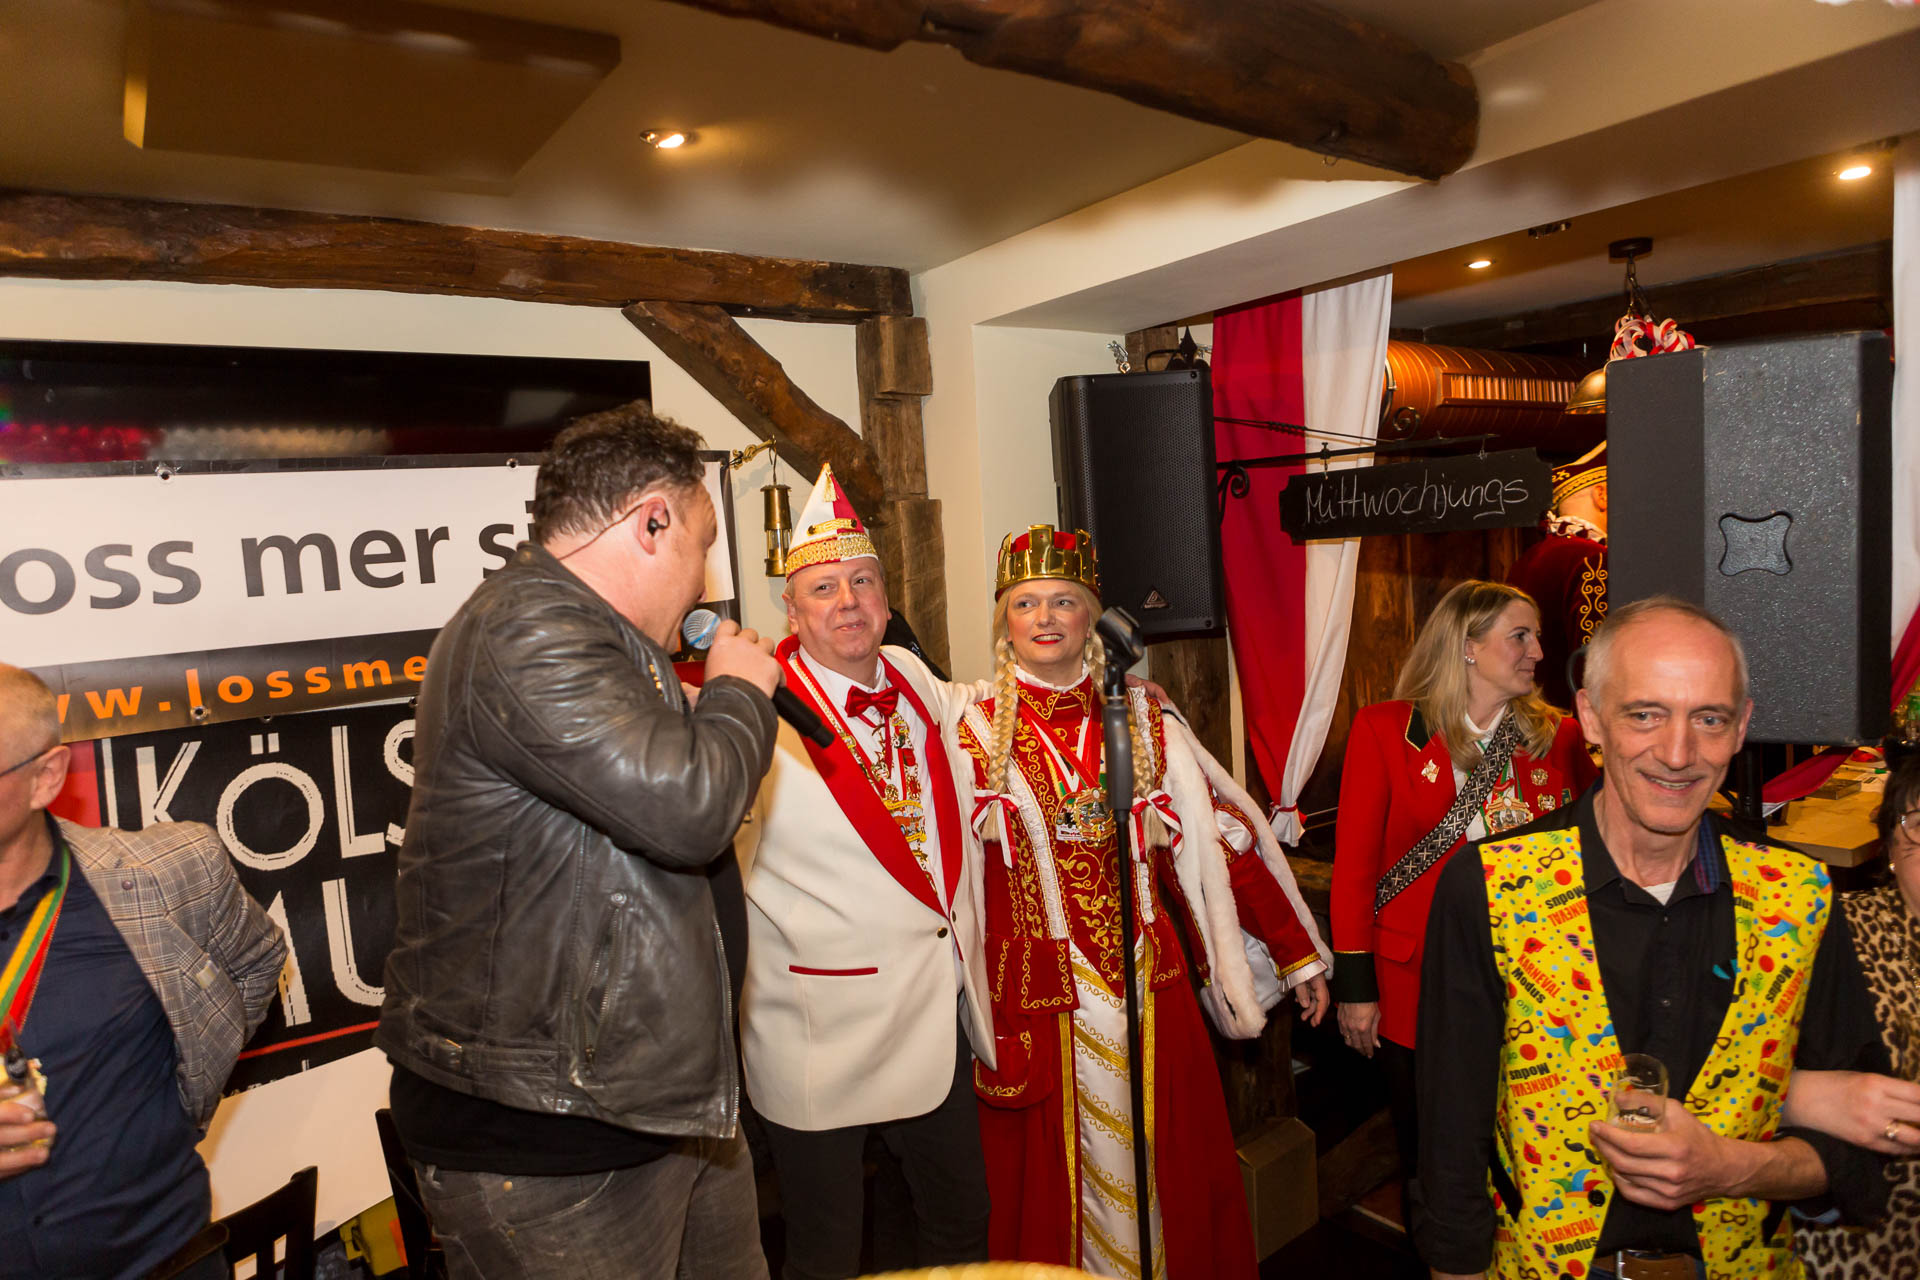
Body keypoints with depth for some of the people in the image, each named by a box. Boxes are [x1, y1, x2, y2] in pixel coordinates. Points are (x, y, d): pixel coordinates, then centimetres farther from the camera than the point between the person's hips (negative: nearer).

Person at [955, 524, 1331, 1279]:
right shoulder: (979, 731, -3)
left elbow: (1217, 834, 3)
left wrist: (1297, 954, 6)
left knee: (1171, 1166, 14)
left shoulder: (1141, 719, 3)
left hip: (1149, 983, 2)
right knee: (1057, 1180, 11)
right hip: (1037, 994, -2)